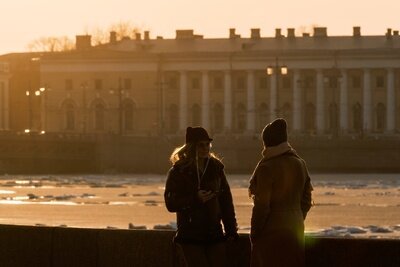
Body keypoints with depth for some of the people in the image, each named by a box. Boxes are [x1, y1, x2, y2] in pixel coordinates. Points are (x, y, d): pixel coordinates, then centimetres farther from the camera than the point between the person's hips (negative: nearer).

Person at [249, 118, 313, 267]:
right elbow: (306, 201, 12)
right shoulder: (299, 164, 6)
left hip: (271, 232, -7)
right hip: (295, 230, 7)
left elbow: (262, 206, -16)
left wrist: (254, 233, -6)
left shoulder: (267, 167, -15)